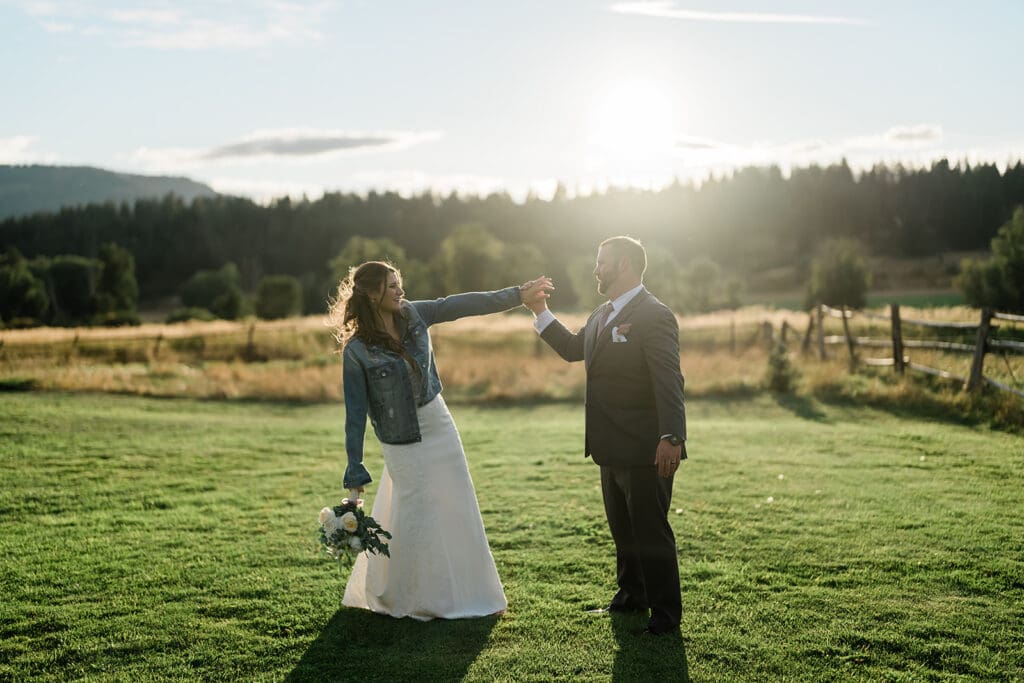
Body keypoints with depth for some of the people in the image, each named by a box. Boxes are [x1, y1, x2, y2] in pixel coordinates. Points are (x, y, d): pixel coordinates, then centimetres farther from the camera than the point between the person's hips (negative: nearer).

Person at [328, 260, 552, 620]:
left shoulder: (413, 315, -2)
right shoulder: (357, 349, -16)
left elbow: (461, 305, 2)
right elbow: (356, 410, -14)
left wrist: (517, 295, 2)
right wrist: (354, 467, -13)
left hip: (439, 425, 6)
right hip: (404, 442, -5)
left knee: (457, 508, 10)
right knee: (415, 518, 0)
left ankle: (462, 592, 25)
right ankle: (400, 599, 23)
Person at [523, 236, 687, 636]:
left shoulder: (654, 315, -16)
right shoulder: (603, 315, 13)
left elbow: (669, 381, -23)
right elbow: (573, 349, 27)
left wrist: (672, 438, -30)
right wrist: (541, 313, 20)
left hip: (645, 451, -9)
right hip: (614, 449, 9)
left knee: (651, 532, 1)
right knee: (623, 530, 20)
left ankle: (666, 614, 14)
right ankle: (631, 597, 36)